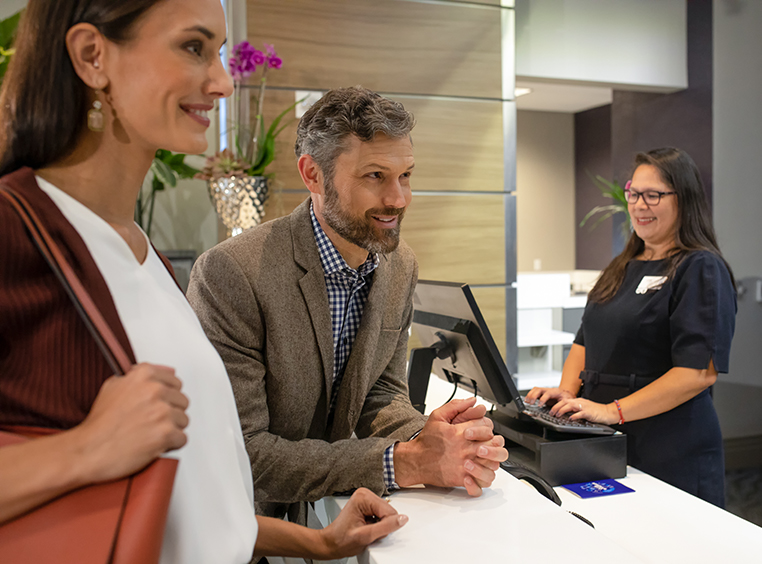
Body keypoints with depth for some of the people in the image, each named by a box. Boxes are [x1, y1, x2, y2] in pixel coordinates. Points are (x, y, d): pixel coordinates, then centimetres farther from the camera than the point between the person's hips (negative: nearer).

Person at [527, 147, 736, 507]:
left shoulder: (701, 269, -10)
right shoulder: (623, 268, 15)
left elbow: (701, 371, -20)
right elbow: (585, 341, 18)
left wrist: (615, 410, -24)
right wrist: (567, 391, -1)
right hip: (604, 446, 7)